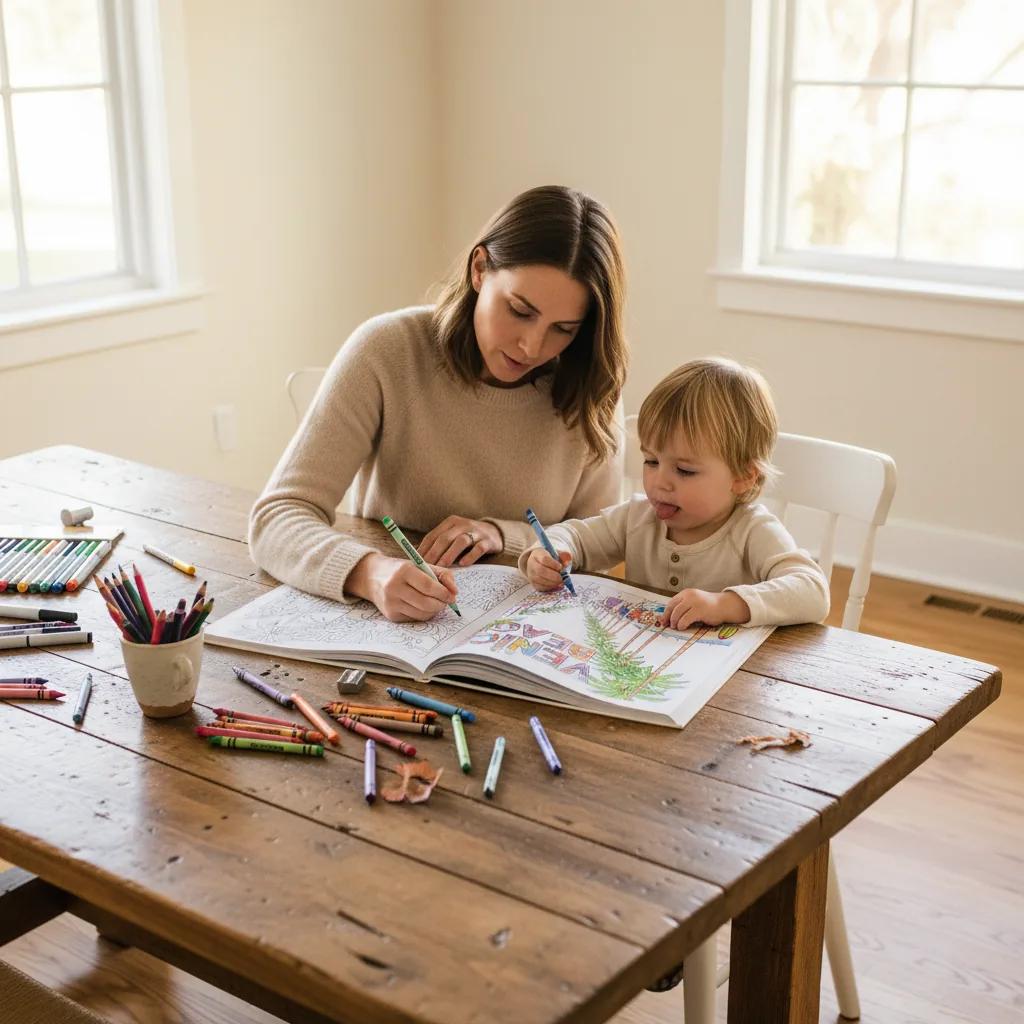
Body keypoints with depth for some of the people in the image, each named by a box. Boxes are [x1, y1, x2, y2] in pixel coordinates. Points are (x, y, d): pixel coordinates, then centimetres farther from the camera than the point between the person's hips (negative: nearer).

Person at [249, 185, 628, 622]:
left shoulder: (591, 389, -5)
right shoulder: (388, 352, -13)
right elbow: (276, 519, -17)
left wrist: (505, 535, -16)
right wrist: (369, 572, -36)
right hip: (384, 631, -1)